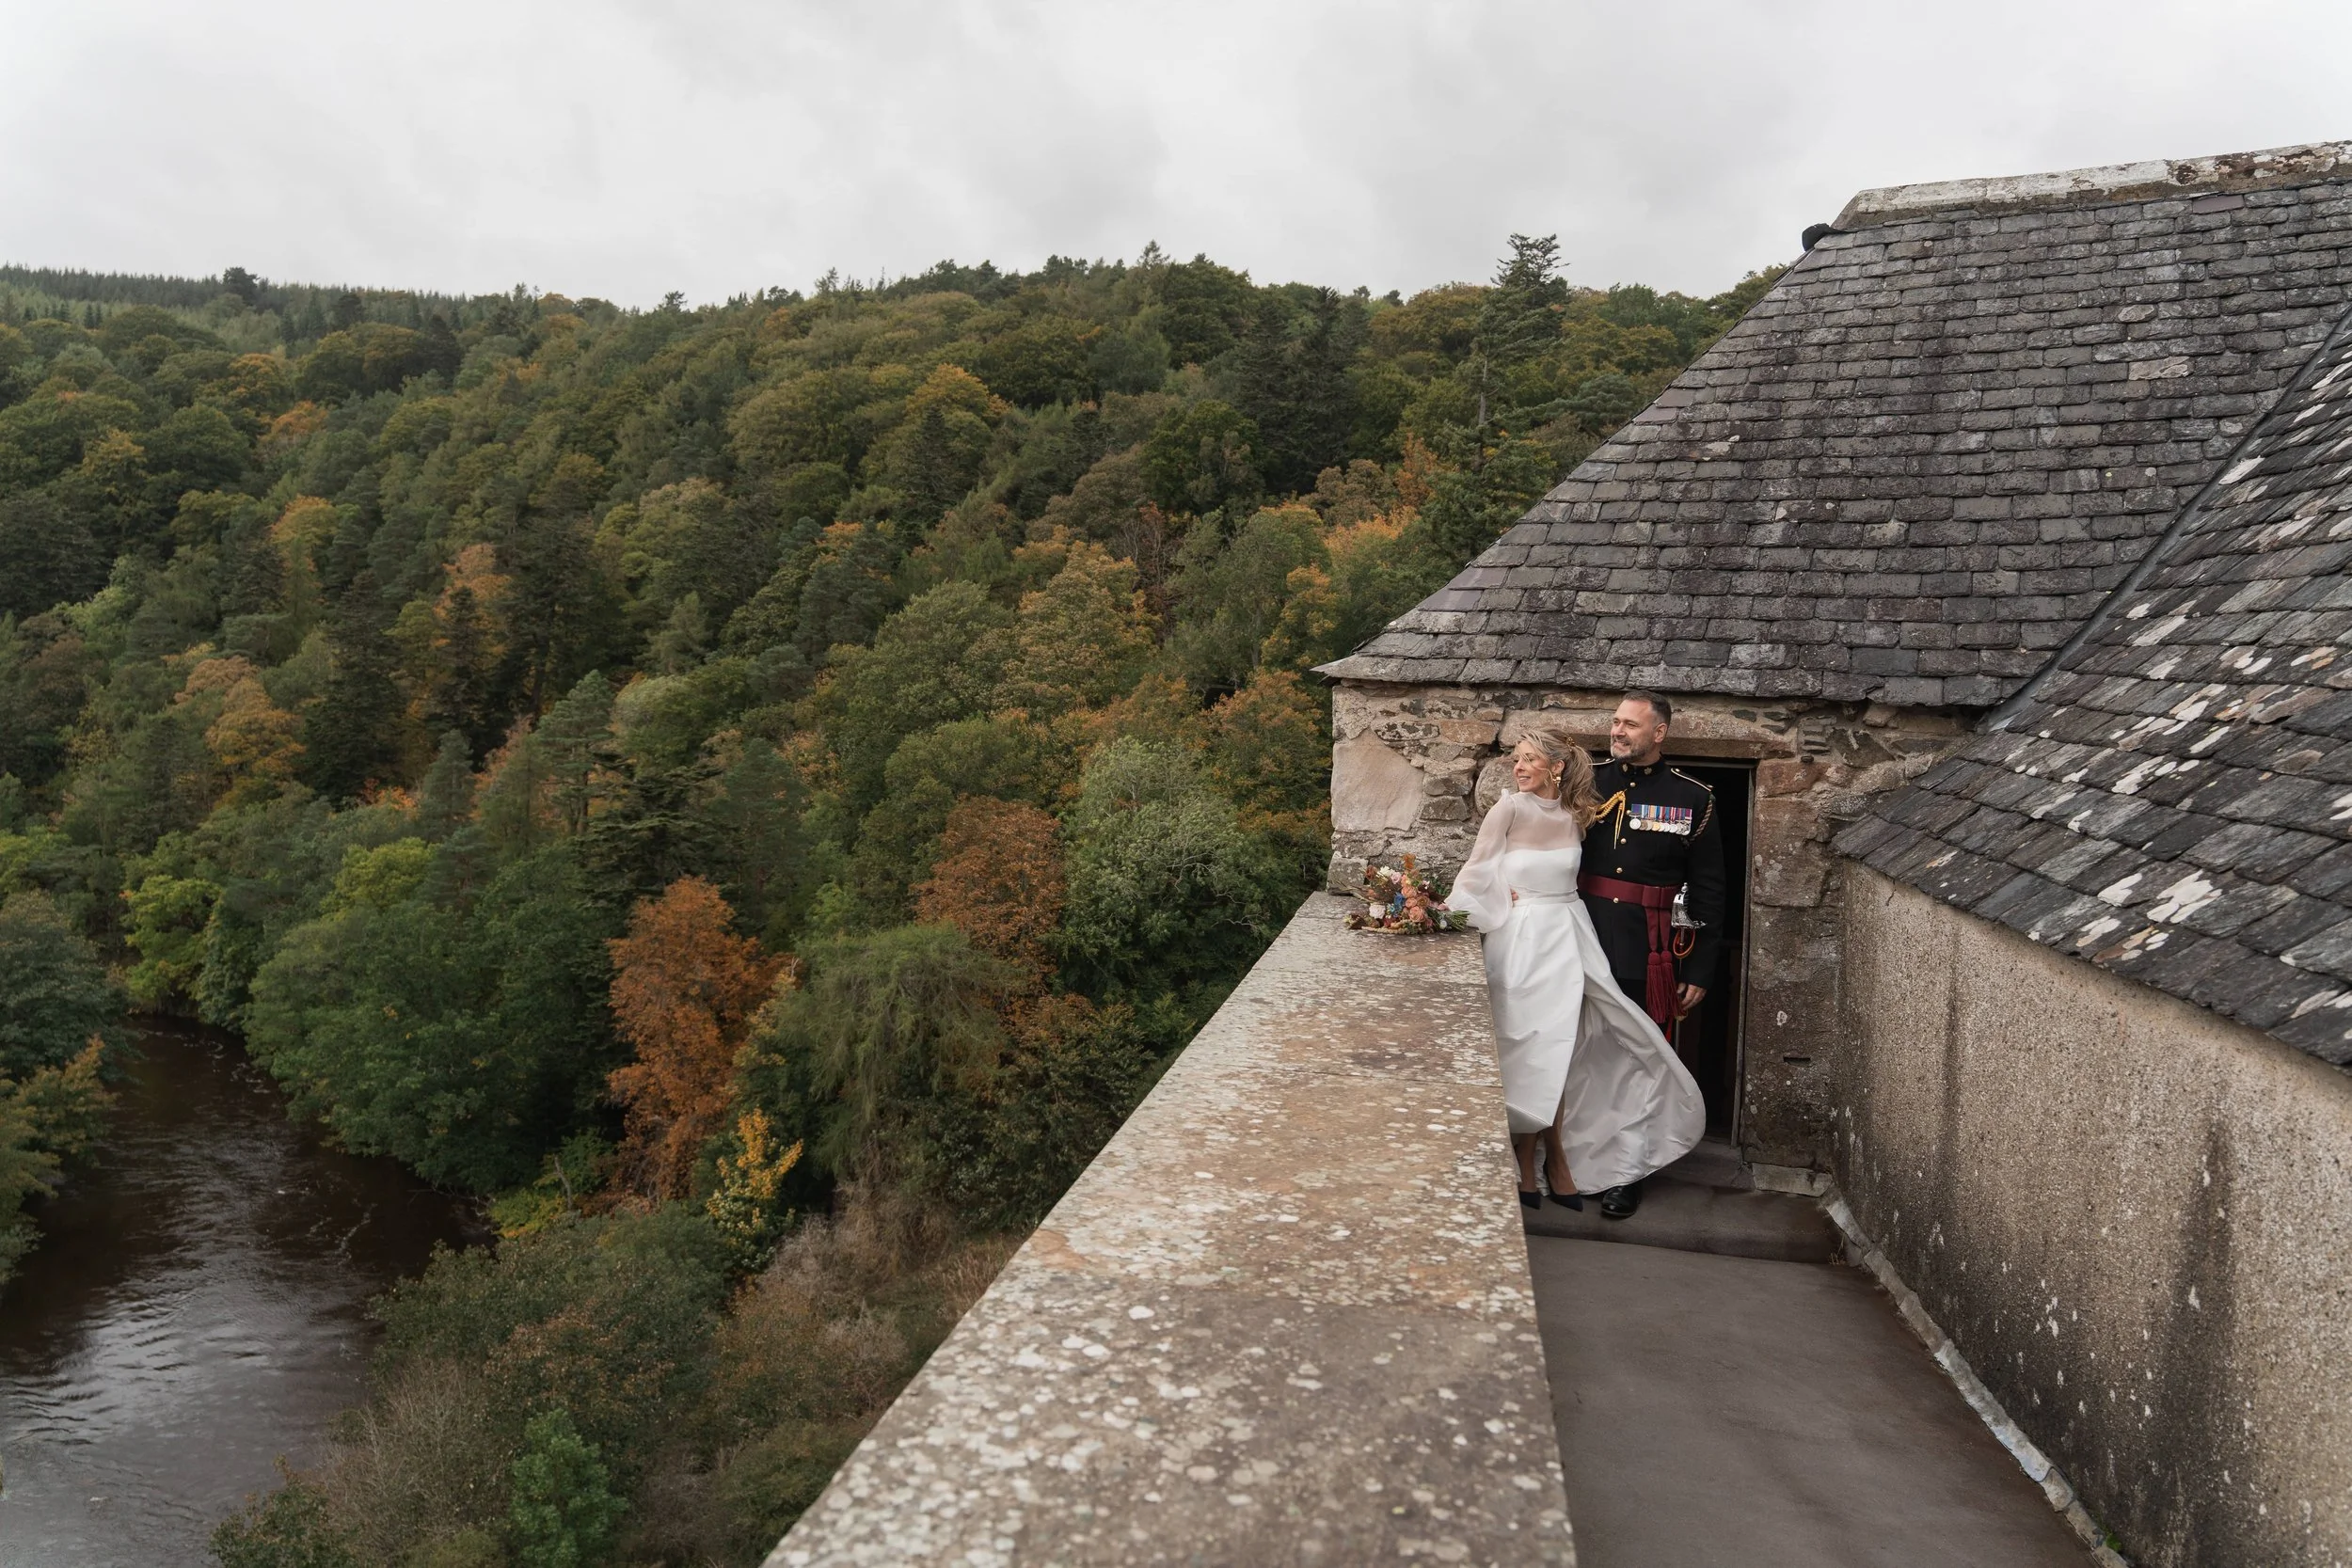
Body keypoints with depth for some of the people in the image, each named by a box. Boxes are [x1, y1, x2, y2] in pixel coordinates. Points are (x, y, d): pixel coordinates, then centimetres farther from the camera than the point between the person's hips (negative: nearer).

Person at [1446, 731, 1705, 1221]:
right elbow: (1478, 870, -2)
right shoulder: (1510, 809, -7)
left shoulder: (1575, 816, 4)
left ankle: (1555, 1154, 15)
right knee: (1529, 1051, -1)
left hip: (1568, 936, 3)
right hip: (1521, 938, -3)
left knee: (1558, 1051, 5)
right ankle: (1527, 1159, 12)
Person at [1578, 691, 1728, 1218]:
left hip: (1648, 957, -2)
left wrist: (1700, 971, -1)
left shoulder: (1692, 798, 1)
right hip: (1583, 944, 2)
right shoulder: (1588, 783, 6)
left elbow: (1707, 892, 2)